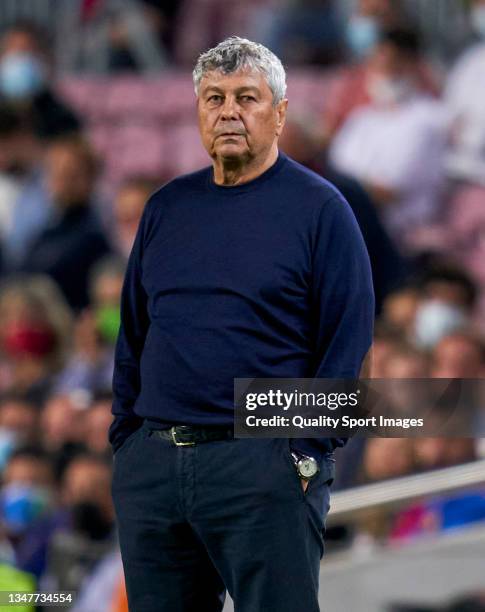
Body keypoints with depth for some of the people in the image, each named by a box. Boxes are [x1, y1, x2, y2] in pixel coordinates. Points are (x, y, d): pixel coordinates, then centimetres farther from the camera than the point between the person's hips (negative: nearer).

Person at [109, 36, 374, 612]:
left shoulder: (319, 208, -1)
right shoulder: (167, 206, 14)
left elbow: (347, 343, -5)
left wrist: (306, 452, -12)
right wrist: (125, 437, 10)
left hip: (263, 465, -5)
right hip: (149, 466, 5)